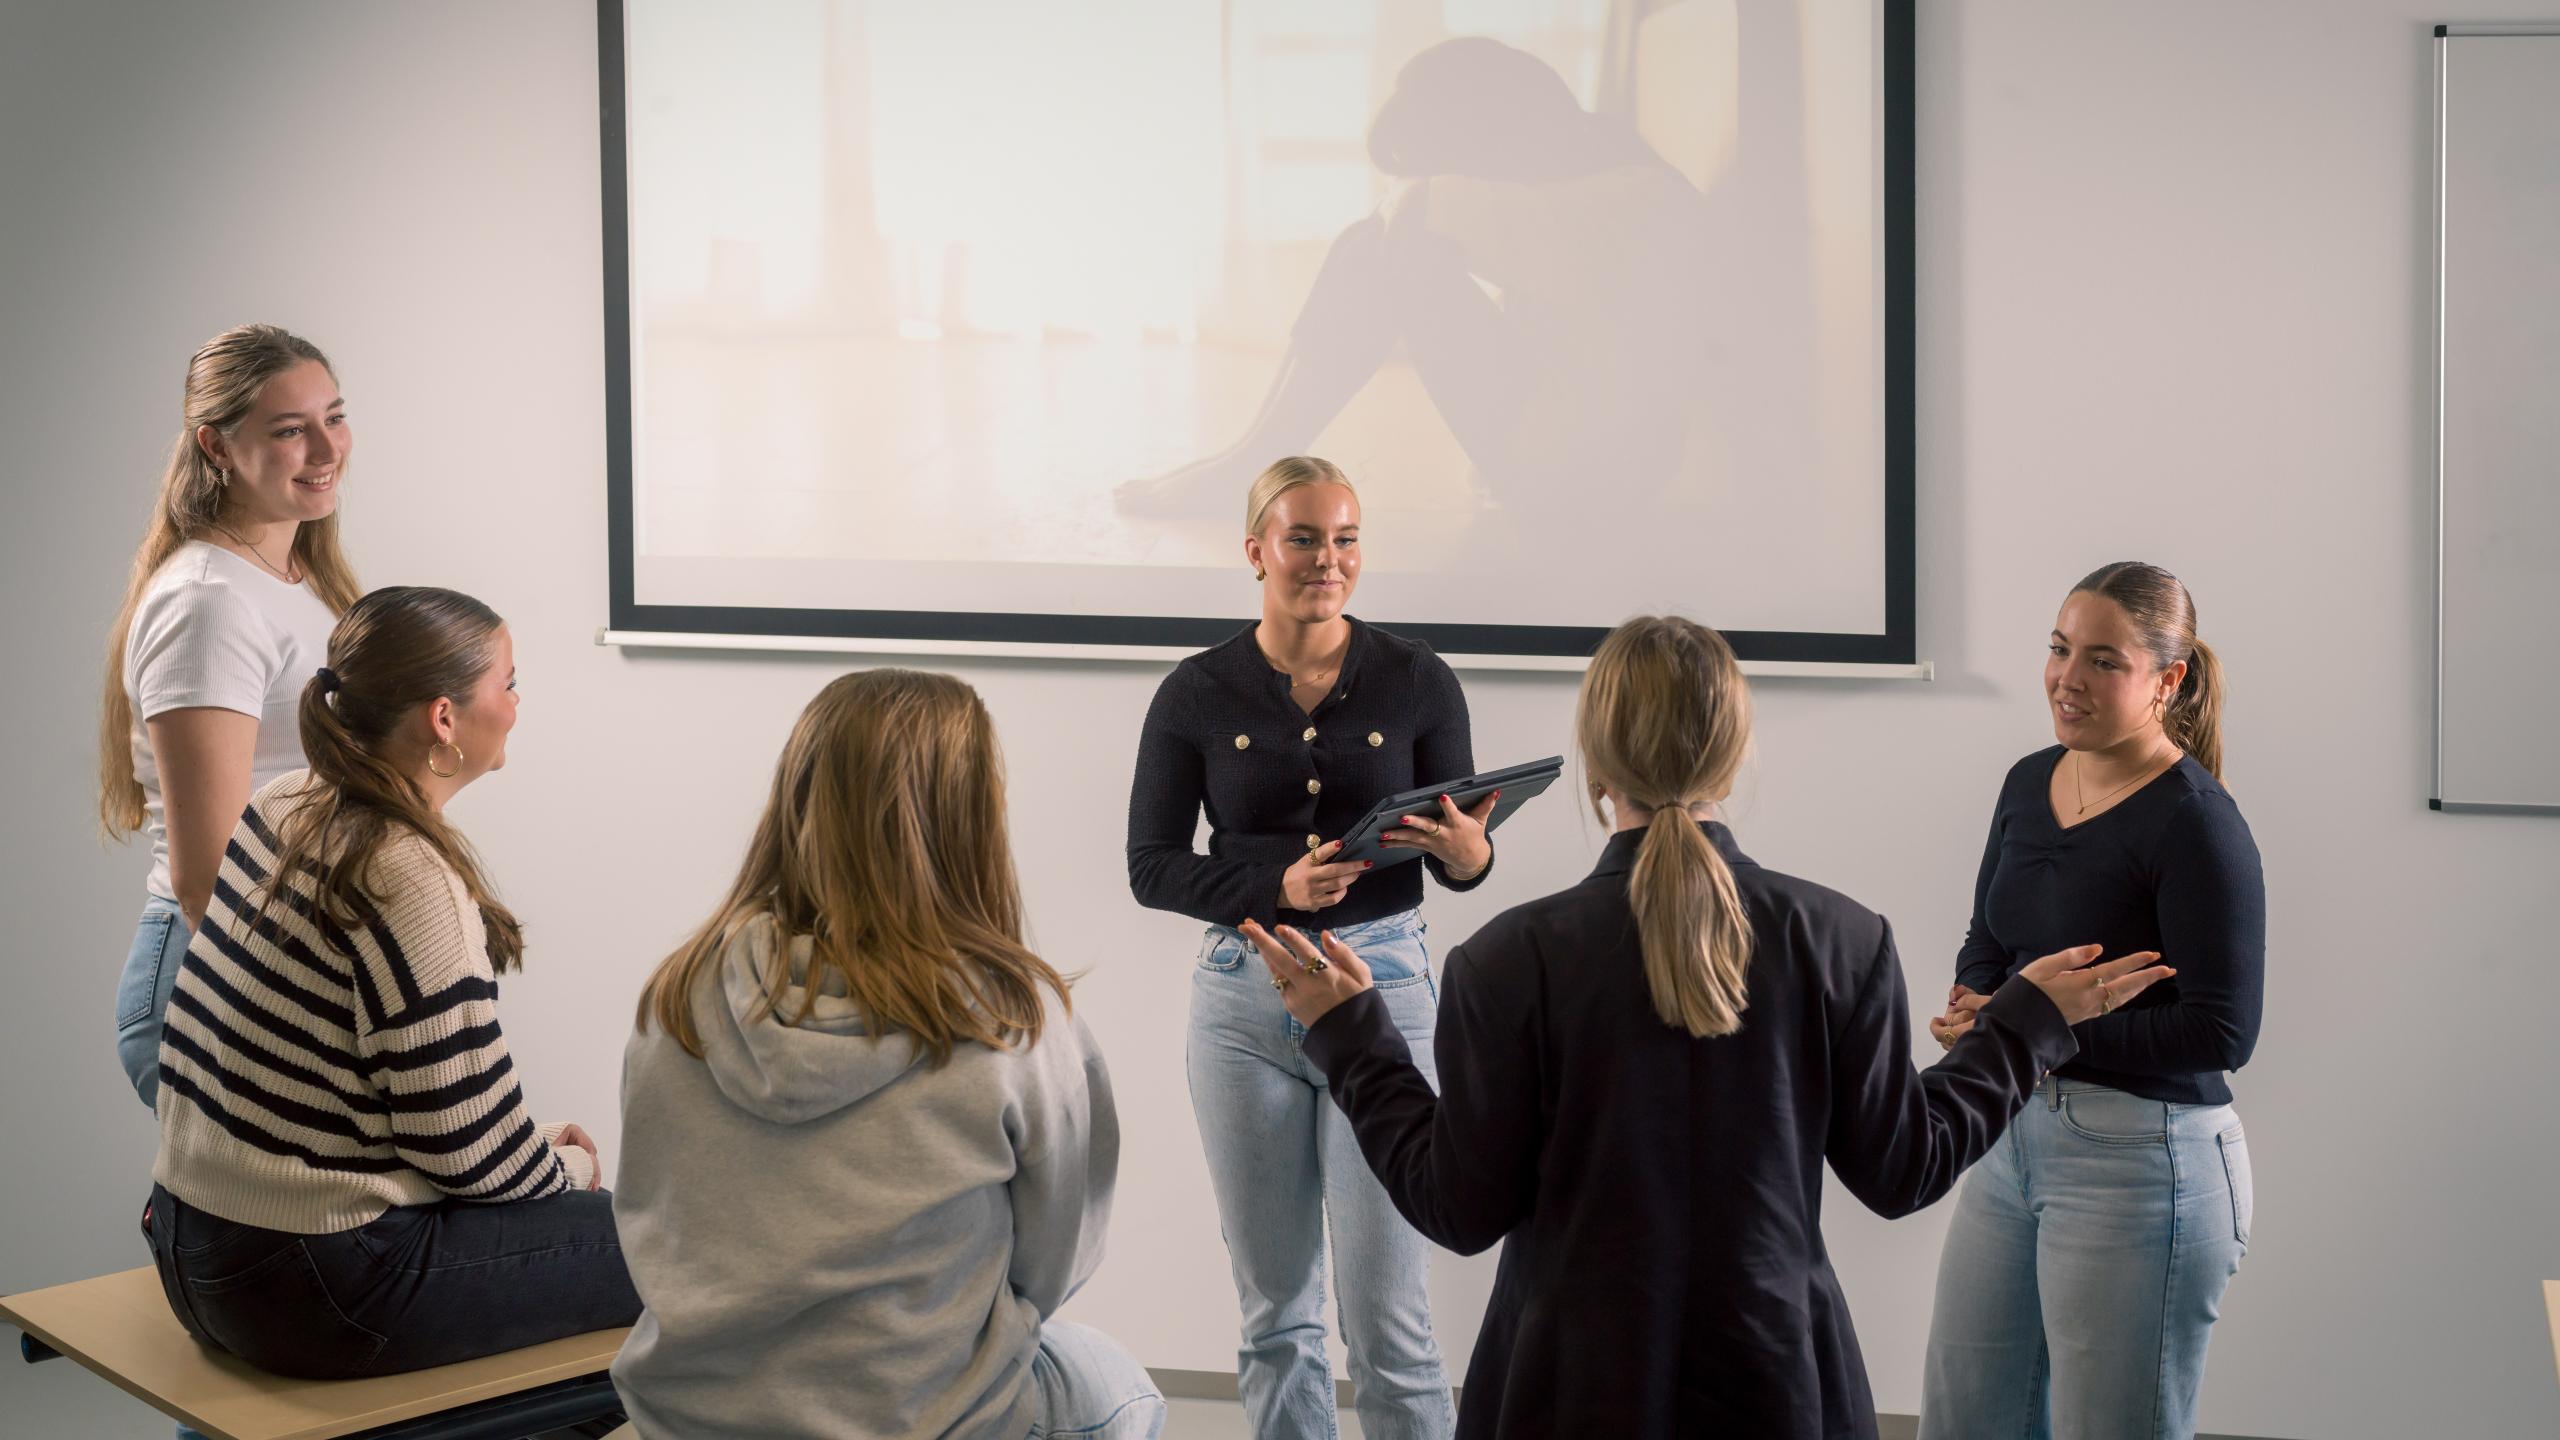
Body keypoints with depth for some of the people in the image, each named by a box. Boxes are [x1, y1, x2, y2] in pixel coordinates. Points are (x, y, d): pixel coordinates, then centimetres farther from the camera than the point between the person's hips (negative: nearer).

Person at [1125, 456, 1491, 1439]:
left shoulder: (1417, 683, 0)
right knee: (1274, 1312, 10)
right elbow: (1150, 866, 0)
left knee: (1387, 1314, -3)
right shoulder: (1198, 694, 0)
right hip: (1245, 1000, 1)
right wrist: (1278, 887, -16)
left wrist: (1465, 852, -19)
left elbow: (1466, 859, 6)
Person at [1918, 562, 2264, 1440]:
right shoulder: (2030, 783, 6)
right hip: (2014, 1141, 8)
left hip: (2141, 1162, -8)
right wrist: (1975, 1002, -5)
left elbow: (2222, 1032, -20)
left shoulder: (2195, 823, -17)